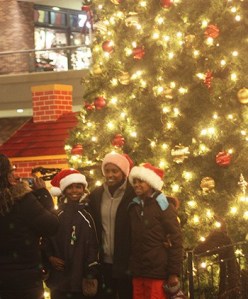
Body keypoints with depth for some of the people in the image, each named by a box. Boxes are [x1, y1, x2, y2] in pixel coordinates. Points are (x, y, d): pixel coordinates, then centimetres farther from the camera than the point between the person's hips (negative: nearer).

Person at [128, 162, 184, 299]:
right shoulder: (133, 207, 13)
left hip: (158, 273, -5)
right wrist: (130, 268, 9)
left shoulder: (163, 206, -3)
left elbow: (176, 240, -7)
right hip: (137, 273, 5)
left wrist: (174, 273, -12)